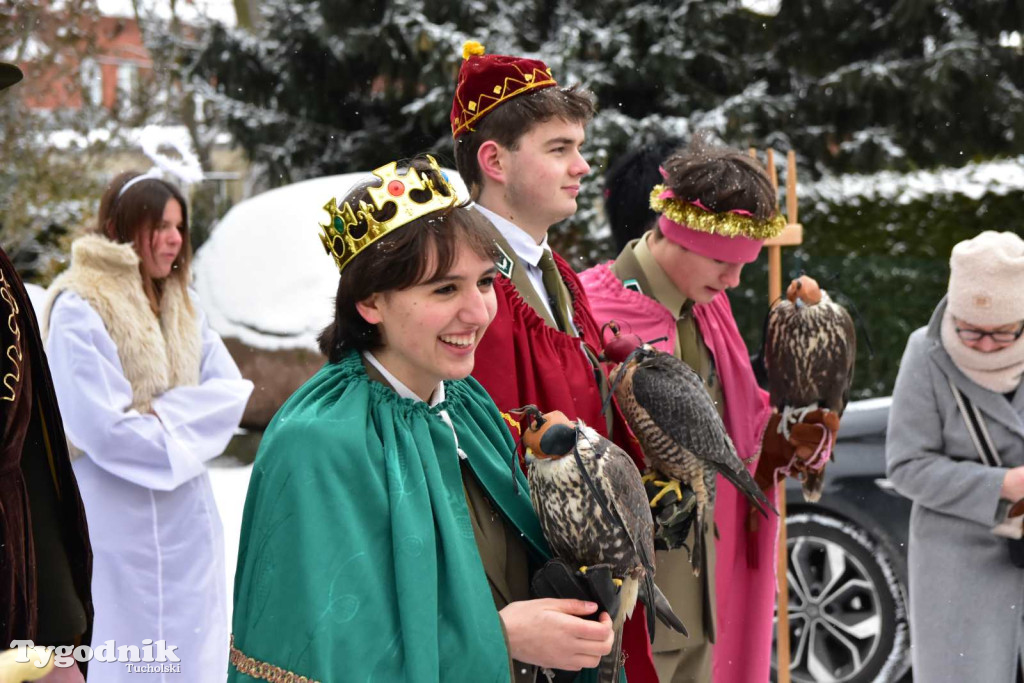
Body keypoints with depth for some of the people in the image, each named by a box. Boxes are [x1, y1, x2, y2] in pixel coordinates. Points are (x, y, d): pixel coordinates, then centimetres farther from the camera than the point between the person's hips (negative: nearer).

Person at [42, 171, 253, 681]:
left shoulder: (181, 307, 10)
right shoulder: (79, 311, -14)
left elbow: (231, 390, 0)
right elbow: (104, 428, -20)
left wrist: (163, 415, -15)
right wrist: (184, 432, -6)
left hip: (188, 519, 7)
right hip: (120, 525, -7)